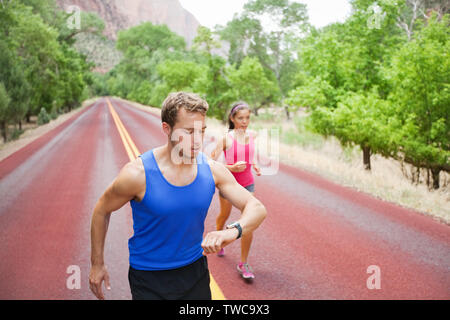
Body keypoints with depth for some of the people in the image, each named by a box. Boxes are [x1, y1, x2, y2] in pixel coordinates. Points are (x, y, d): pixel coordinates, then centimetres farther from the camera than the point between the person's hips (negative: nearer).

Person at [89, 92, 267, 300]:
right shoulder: (137, 174, -22)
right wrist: (97, 263, 3)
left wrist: (233, 230, -33)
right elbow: (101, 211, -5)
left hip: (195, 272, 4)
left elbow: (257, 208, -11)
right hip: (149, 279, -3)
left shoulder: (212, 170, -12)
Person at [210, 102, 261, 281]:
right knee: (224, 215, 20)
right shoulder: (226, 138, -16)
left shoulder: (253, 136, -3)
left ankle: (243, 264, 5)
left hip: (247, 183, 2)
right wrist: (232, 167, -27)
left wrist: (254, 165, -1)